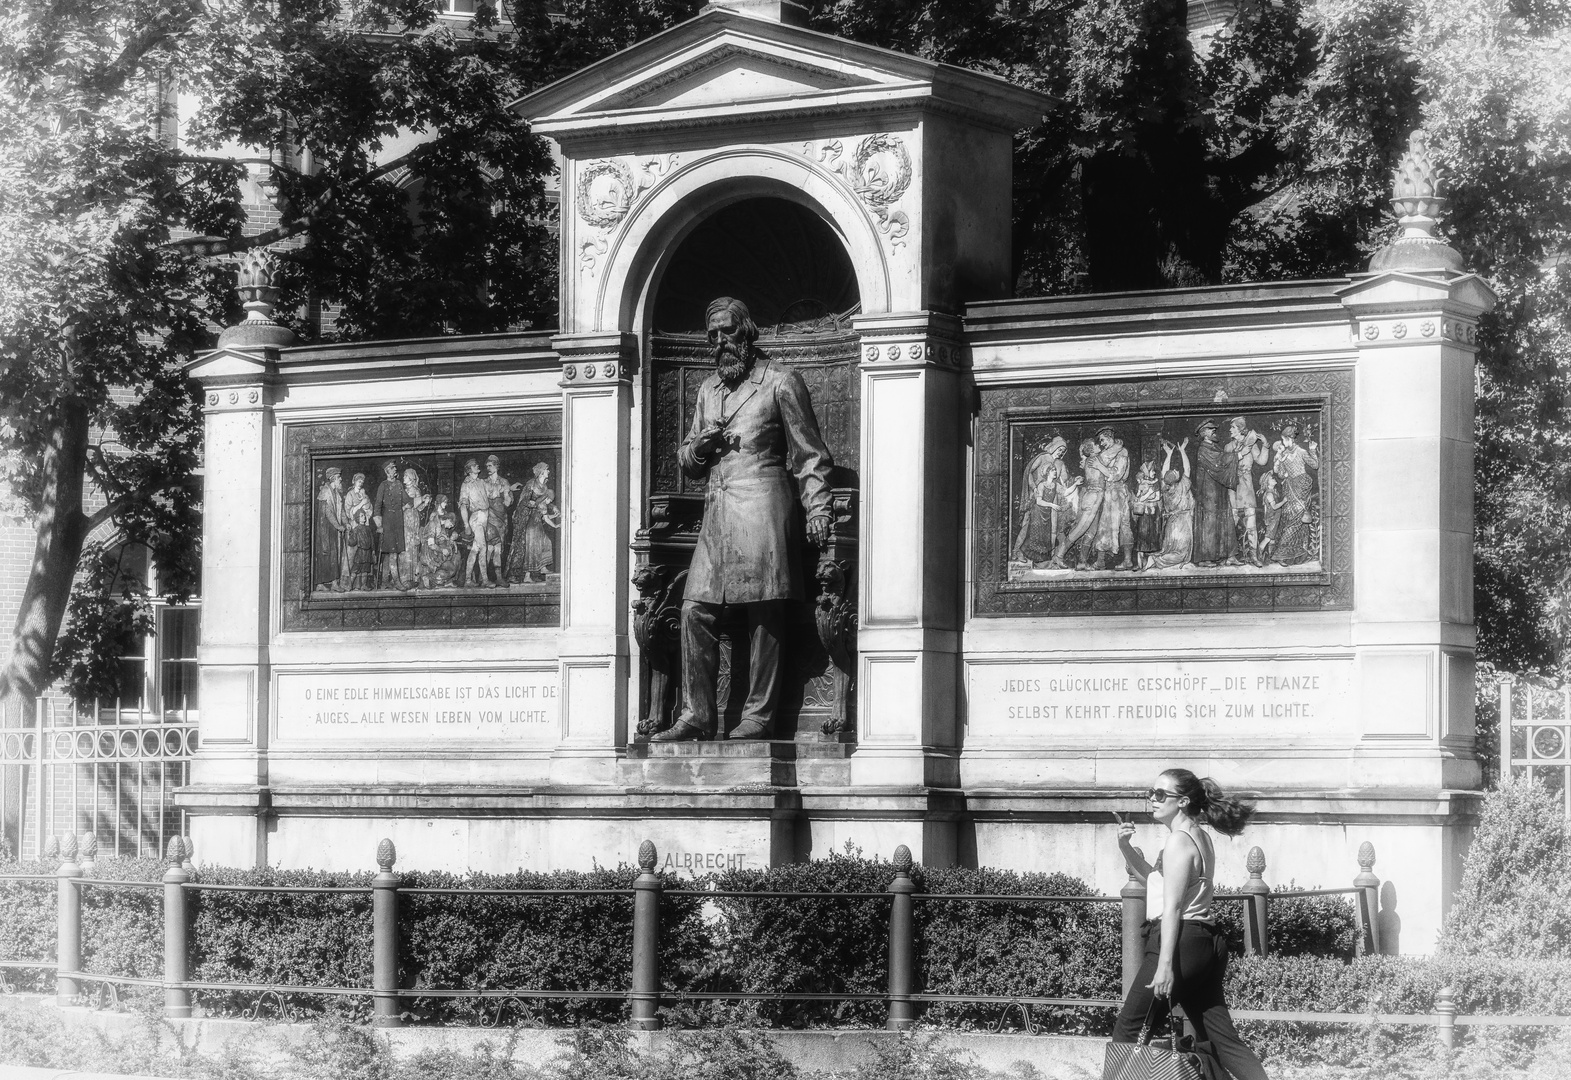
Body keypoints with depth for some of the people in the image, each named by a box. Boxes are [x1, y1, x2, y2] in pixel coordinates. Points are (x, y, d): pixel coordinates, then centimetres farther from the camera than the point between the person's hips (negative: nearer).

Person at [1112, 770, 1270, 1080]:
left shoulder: (1179, 840, -9)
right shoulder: (1198, 835, 19)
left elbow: (1172, 906, -17)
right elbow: (1157, 880, 30)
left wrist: (1165, 964, -22)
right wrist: (1127, 849, 17)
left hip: (1179, 941, -10)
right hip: (1206, 944, 10)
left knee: (1127, 1031, -4)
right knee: (1222, 1038, 5)